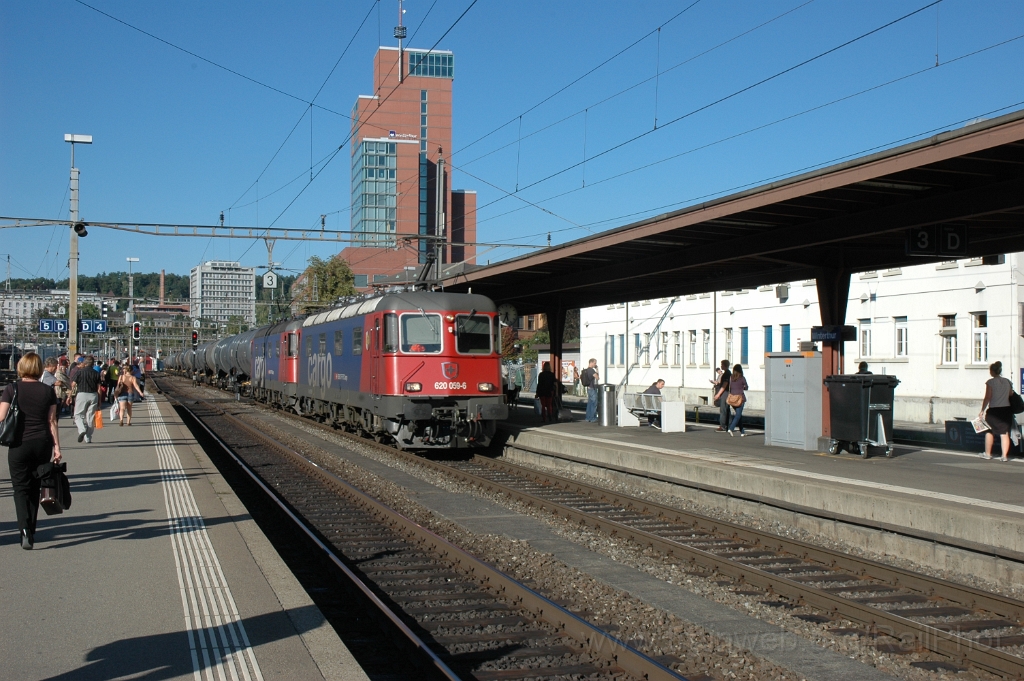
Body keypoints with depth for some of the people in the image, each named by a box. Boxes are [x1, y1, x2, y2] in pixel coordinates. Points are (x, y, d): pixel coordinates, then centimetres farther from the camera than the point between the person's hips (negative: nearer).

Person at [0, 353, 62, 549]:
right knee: (34, 488, 15)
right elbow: (52, 421, 0)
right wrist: (57, 446, 3)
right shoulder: (48, 391, 1)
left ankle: (25, 530, -17)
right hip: (42, 444, 2)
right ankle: (30, 531, 21)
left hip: (19, 445, -2)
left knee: (21, 488, 2)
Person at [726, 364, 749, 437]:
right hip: (740, 398, -5)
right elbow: (746, 388, 8)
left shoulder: (731, 378, 3)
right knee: (738, 415, -4)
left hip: (732, 398, 5)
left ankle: (742, 432, 17)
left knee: (739, 414, 14)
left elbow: (729, 388, 4)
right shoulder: (742, 378, -6)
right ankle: (731, 428, -23)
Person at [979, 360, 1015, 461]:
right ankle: (1005, 455, -5)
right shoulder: (1008, 382, 9)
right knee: (1004, 433, 1)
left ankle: (988, 454, 20)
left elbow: (987, 397, -8)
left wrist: (982, 410, -4)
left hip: (993, 410, -4)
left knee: (989, 432, 13)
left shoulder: (990, 382, -7)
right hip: (1006, 409, 4)